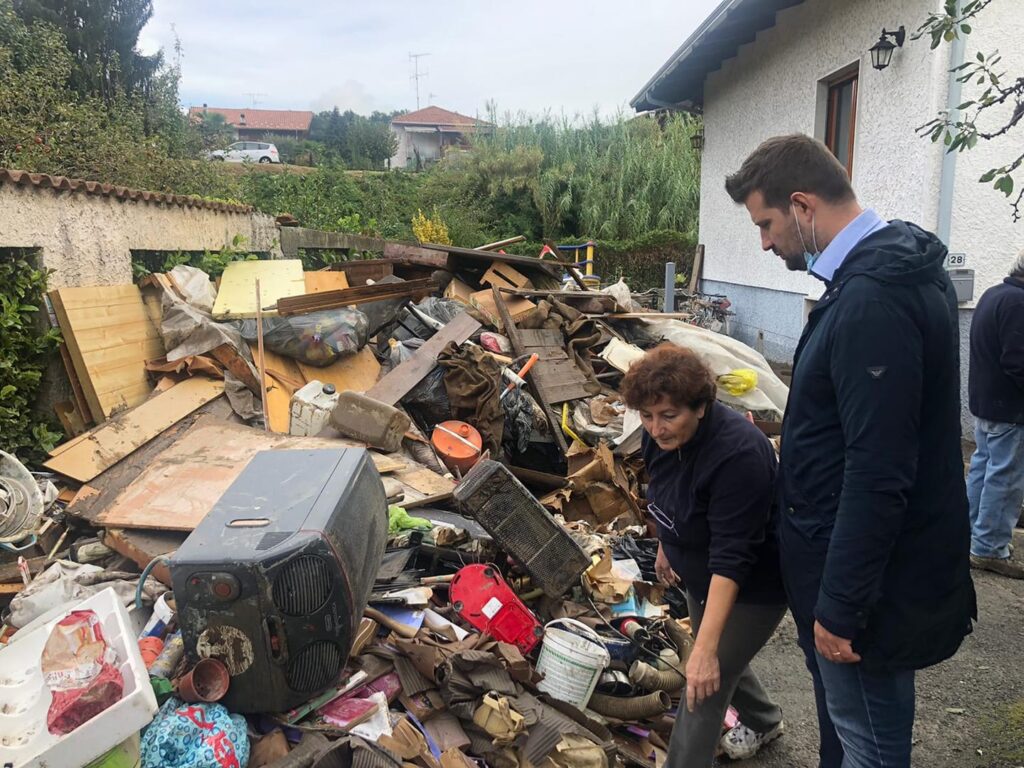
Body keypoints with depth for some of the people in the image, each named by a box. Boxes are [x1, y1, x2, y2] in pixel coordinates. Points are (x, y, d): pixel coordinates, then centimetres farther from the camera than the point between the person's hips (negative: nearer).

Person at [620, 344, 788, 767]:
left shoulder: (738, 455, -37)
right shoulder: (662, 435, -13)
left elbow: (732, 557, -38)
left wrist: (705, 648, -39)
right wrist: (665, 546, 19)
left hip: (753, 587, -8)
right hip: (700, 576, 8)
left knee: (706, 687, -4)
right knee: (724, 661, 26)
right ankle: (765, 721, 54)